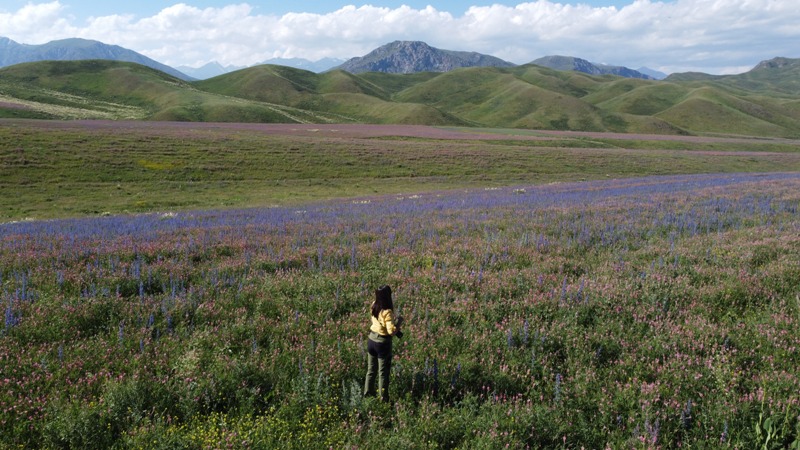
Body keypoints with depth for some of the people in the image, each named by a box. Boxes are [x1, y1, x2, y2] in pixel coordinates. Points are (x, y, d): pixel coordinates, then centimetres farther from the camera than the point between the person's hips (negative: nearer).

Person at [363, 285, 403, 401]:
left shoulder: (373, 306, -3)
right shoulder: (387, 312, -25)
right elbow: (392, 331, -28)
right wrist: (399, 322, -11)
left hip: (371, 340, 7)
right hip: (383, 343, -7)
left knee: (371, 369, 21)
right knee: (383, 372, 8)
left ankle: (368, 392, 33)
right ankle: (383, 398, 18)